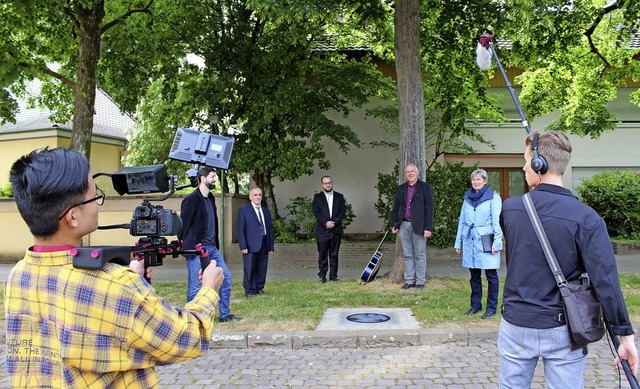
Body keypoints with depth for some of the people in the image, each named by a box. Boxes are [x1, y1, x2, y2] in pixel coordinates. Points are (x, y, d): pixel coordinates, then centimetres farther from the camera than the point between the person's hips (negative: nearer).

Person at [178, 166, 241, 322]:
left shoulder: (210, 198, 13)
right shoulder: (192, 199, -12)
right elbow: (183, 224, -12)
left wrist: (215, 244, 12)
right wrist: (185, 248, -10)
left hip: (211, 247, 9)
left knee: (226, 277, 9)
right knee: (194, 286, -1)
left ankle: (224, 314, 19)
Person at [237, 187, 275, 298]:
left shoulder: (266, 210, 16)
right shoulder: (243, 210, 2)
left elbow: (270, 229, 15)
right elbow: (240, 229, -4)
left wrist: (271, 246, 10)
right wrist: (243, 246, -12)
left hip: (264, 244, 5)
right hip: (251, 245, -4)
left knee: (262, 268, 7)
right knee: (249, 269, -2)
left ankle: (259, 288, 20)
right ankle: (249, 290, 8)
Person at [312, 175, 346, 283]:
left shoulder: (339, 196, 11)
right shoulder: (317, 197, 7)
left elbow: (343, 211, 2)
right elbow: (316, 212, -3)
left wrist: (334, 222, -11)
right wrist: (326, 223, -15)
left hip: (336, 230, 1)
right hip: (322, 230, -1)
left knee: (334, 254, 5)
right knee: (322, 255, 1)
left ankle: (333, 275, 11)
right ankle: (322, 276, 7)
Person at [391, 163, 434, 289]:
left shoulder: (425, 187, 1)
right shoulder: (401, 189, 14)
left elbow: (429, 209, -5)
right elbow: (395, 208, 16)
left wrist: (428, 228, -11)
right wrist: (394, 224, 8)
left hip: (418, 226, -4)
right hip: (404, 225, 4)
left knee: (420, 255, 3)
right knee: (407, 255, 9)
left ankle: (420, 281, 11)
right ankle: (409, 280, 16)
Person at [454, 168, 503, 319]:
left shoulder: (493, 197, -2)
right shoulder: (467, 198, 13)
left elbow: (496, 221, -6)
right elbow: (462, 221, 15)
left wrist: (497, 242, -12)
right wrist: (458, 242, 12)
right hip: (470, 242, 5)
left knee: (491, 276, 2)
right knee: (474, 276, 12)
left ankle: (491, 308, 12)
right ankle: (475, 305, 22)